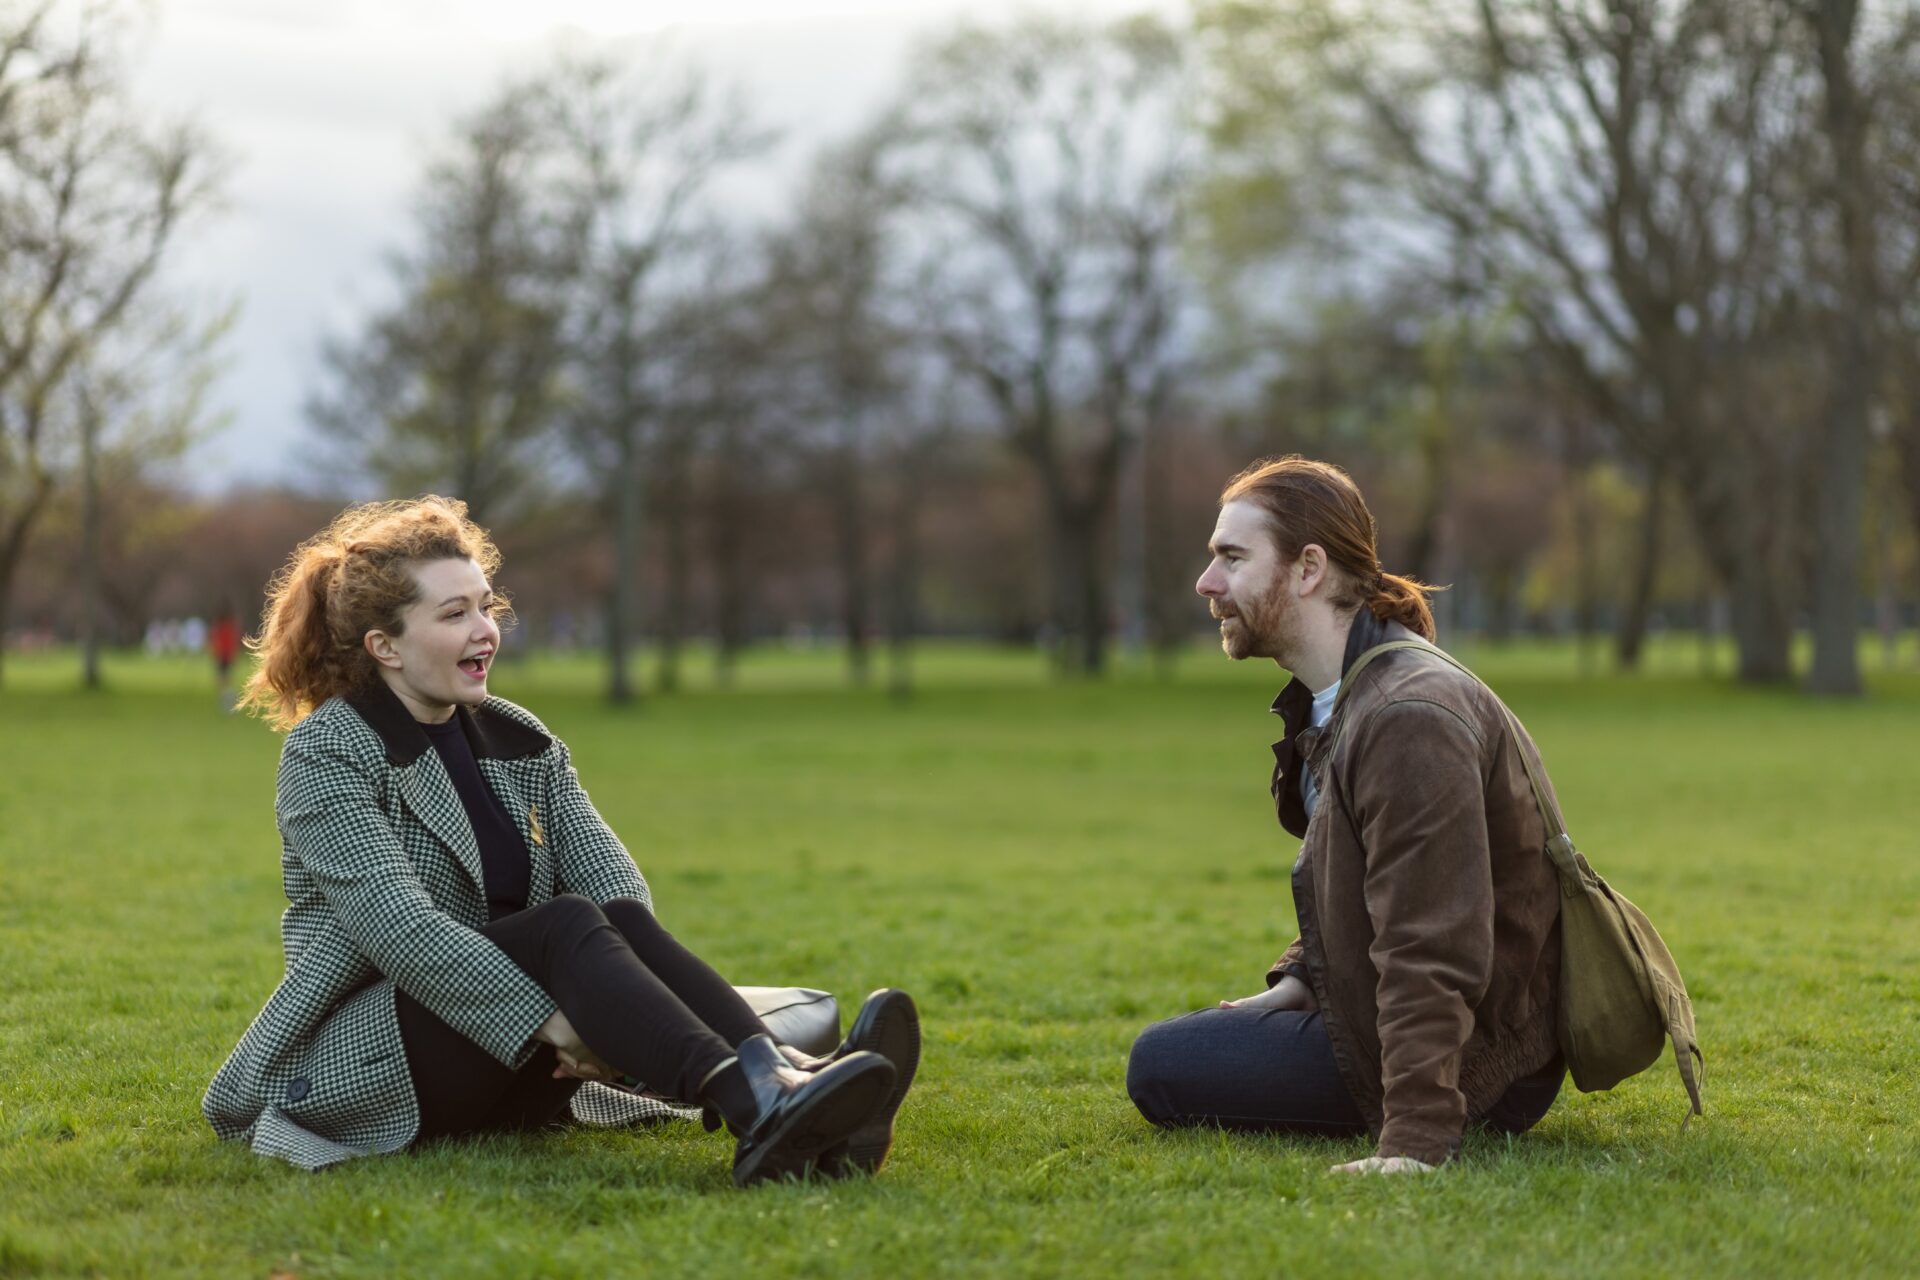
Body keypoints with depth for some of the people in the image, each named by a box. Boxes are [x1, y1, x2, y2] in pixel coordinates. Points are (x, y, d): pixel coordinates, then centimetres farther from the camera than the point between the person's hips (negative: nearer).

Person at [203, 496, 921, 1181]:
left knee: (621, 920, -24)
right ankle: (748, 1105, -57)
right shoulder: (326, 754, -6)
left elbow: (615, 880, -2)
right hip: (364, 1056, -6)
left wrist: (614, 1020, -24)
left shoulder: (521, 745, 13)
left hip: (513, 1074, 6)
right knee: (566, 923, -30)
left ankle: (786, 1079, -51)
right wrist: (551, 1019, -30)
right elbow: (399, 927, -21)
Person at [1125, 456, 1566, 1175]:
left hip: (1478, 1061, -11)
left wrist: (1417, 1139, -36)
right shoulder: (1331, 704, 8)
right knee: (1164, 1049, 27)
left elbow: (1432, 952, -32)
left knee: (1159, 1066, -14)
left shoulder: (1411, 718, -27)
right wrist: (1295, 981, 3)